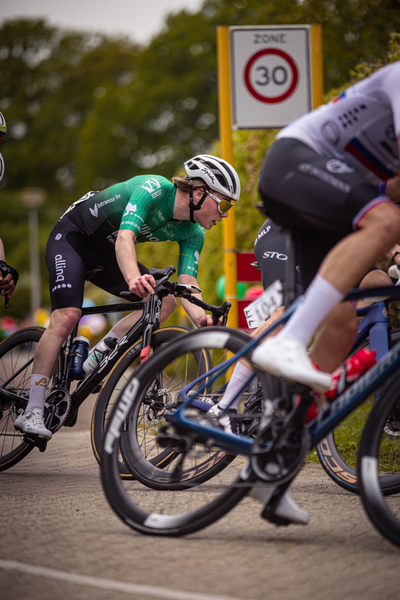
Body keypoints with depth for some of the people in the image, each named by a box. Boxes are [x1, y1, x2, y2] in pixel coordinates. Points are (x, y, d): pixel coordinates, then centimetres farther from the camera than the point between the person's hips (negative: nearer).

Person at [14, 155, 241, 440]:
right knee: (67, 316, -25)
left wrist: (200, 317, -40)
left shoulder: (192, 234, -9)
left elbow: (187, 281, -18)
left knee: (165, 301, -12)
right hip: (73, 237, -7)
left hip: (106, 256, 7)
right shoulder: (154, 188, -30)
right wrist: (134, 278, -62)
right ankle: (32, 412, -24)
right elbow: (125, 238, -43)